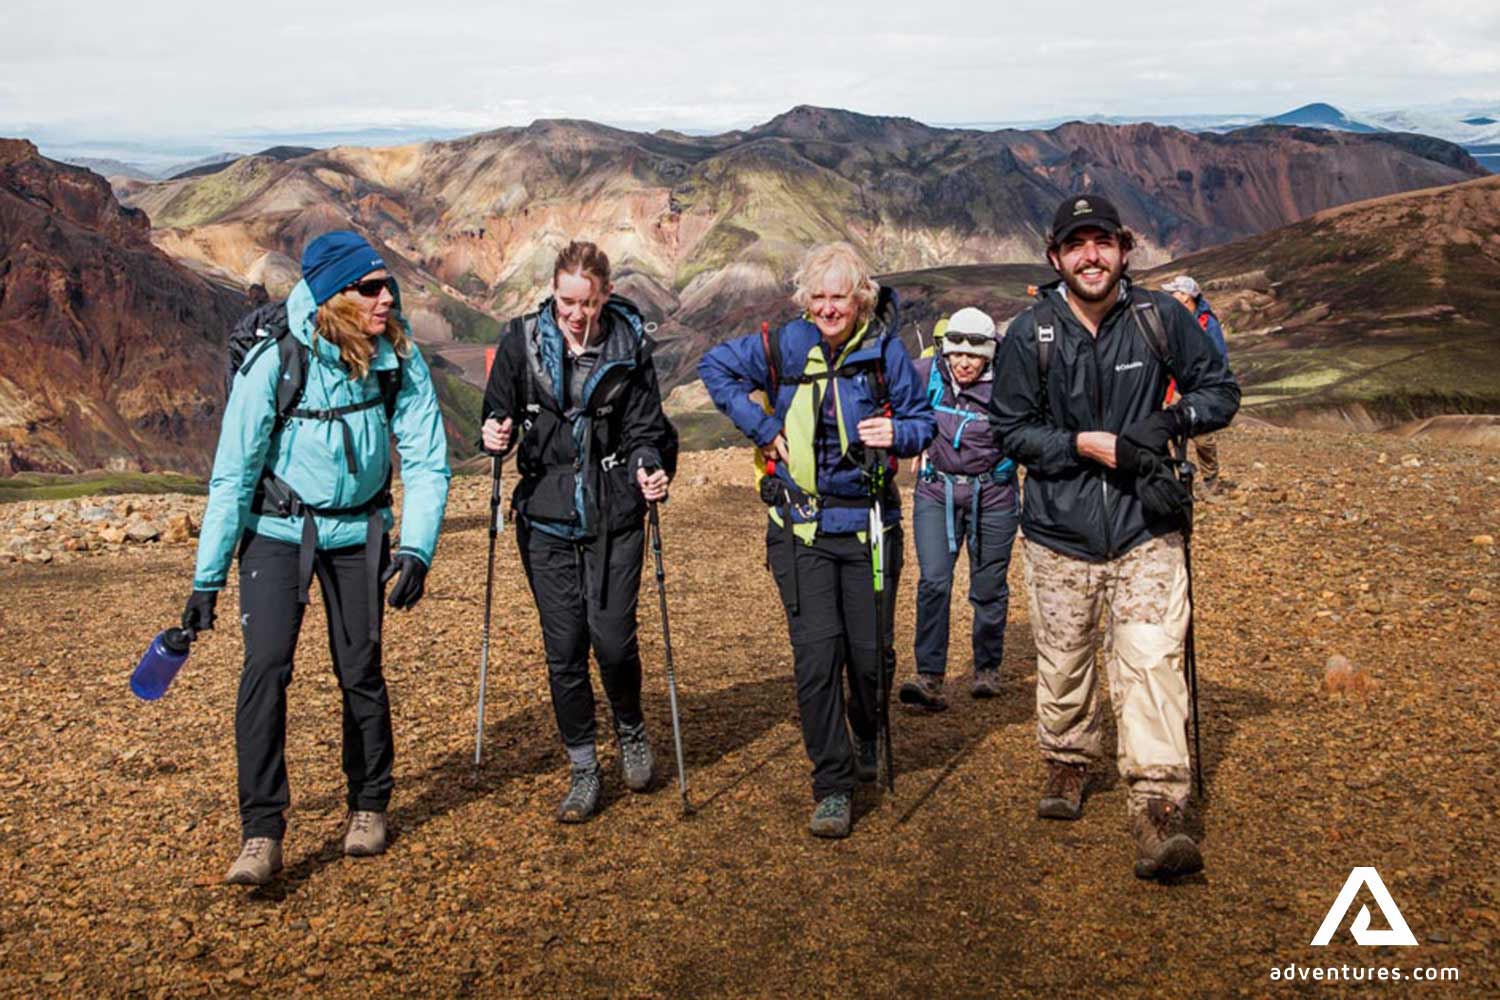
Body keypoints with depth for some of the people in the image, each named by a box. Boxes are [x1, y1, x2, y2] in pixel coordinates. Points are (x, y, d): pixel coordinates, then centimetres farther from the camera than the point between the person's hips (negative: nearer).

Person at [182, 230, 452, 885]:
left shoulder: (399, 357, -14)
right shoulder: (274, 361, -22)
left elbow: (427, 459, -8)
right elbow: (233, 474, -16)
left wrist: (417, 547, -20)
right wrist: (207, 579, -14)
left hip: (358, 530, 2)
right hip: (277, 529, -2)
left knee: (360, 671, 6)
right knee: (266, 665, -16)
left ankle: (369, 805, 27)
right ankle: (261, 833, -9)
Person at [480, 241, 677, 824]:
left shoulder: (629, 346, -1)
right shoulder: (523, 340, 1)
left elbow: (645, 429, 1)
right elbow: (500, 414, 9)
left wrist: (649, 468, -19)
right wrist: (496, 435, -14)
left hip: (614, 517, -1)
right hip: (546, 517, 1)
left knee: (613, 639, -5)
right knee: (564, 648, 2)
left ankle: (631, 732, 26)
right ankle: (583, 771, 17)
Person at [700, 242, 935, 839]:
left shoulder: (885, 350, -2)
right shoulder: (786, 346, -2)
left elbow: (924, 421, 8)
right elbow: (715, 367, 11)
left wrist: (897, 433, -16)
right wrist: (762, 428, 2)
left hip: (868, 523, 1)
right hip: (801, 524, 0)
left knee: (870, 652, 5)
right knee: (816, 652, -8)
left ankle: (870, 738, 38)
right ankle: (832, 785, 3)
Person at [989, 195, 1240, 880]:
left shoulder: (1159, 318, -2)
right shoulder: (1030, 334, -4)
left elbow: (1221, 389, 8)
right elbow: (1010, 429, 1)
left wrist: (1171, 419, -13)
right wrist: (1084, 445, -15)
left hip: (1145, 528, 0)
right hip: (1060, 531, 1)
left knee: (1151, 661, -11)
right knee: (1063, 663, 13)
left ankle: (1157, 814, -9)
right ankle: (1067, 765, 39)